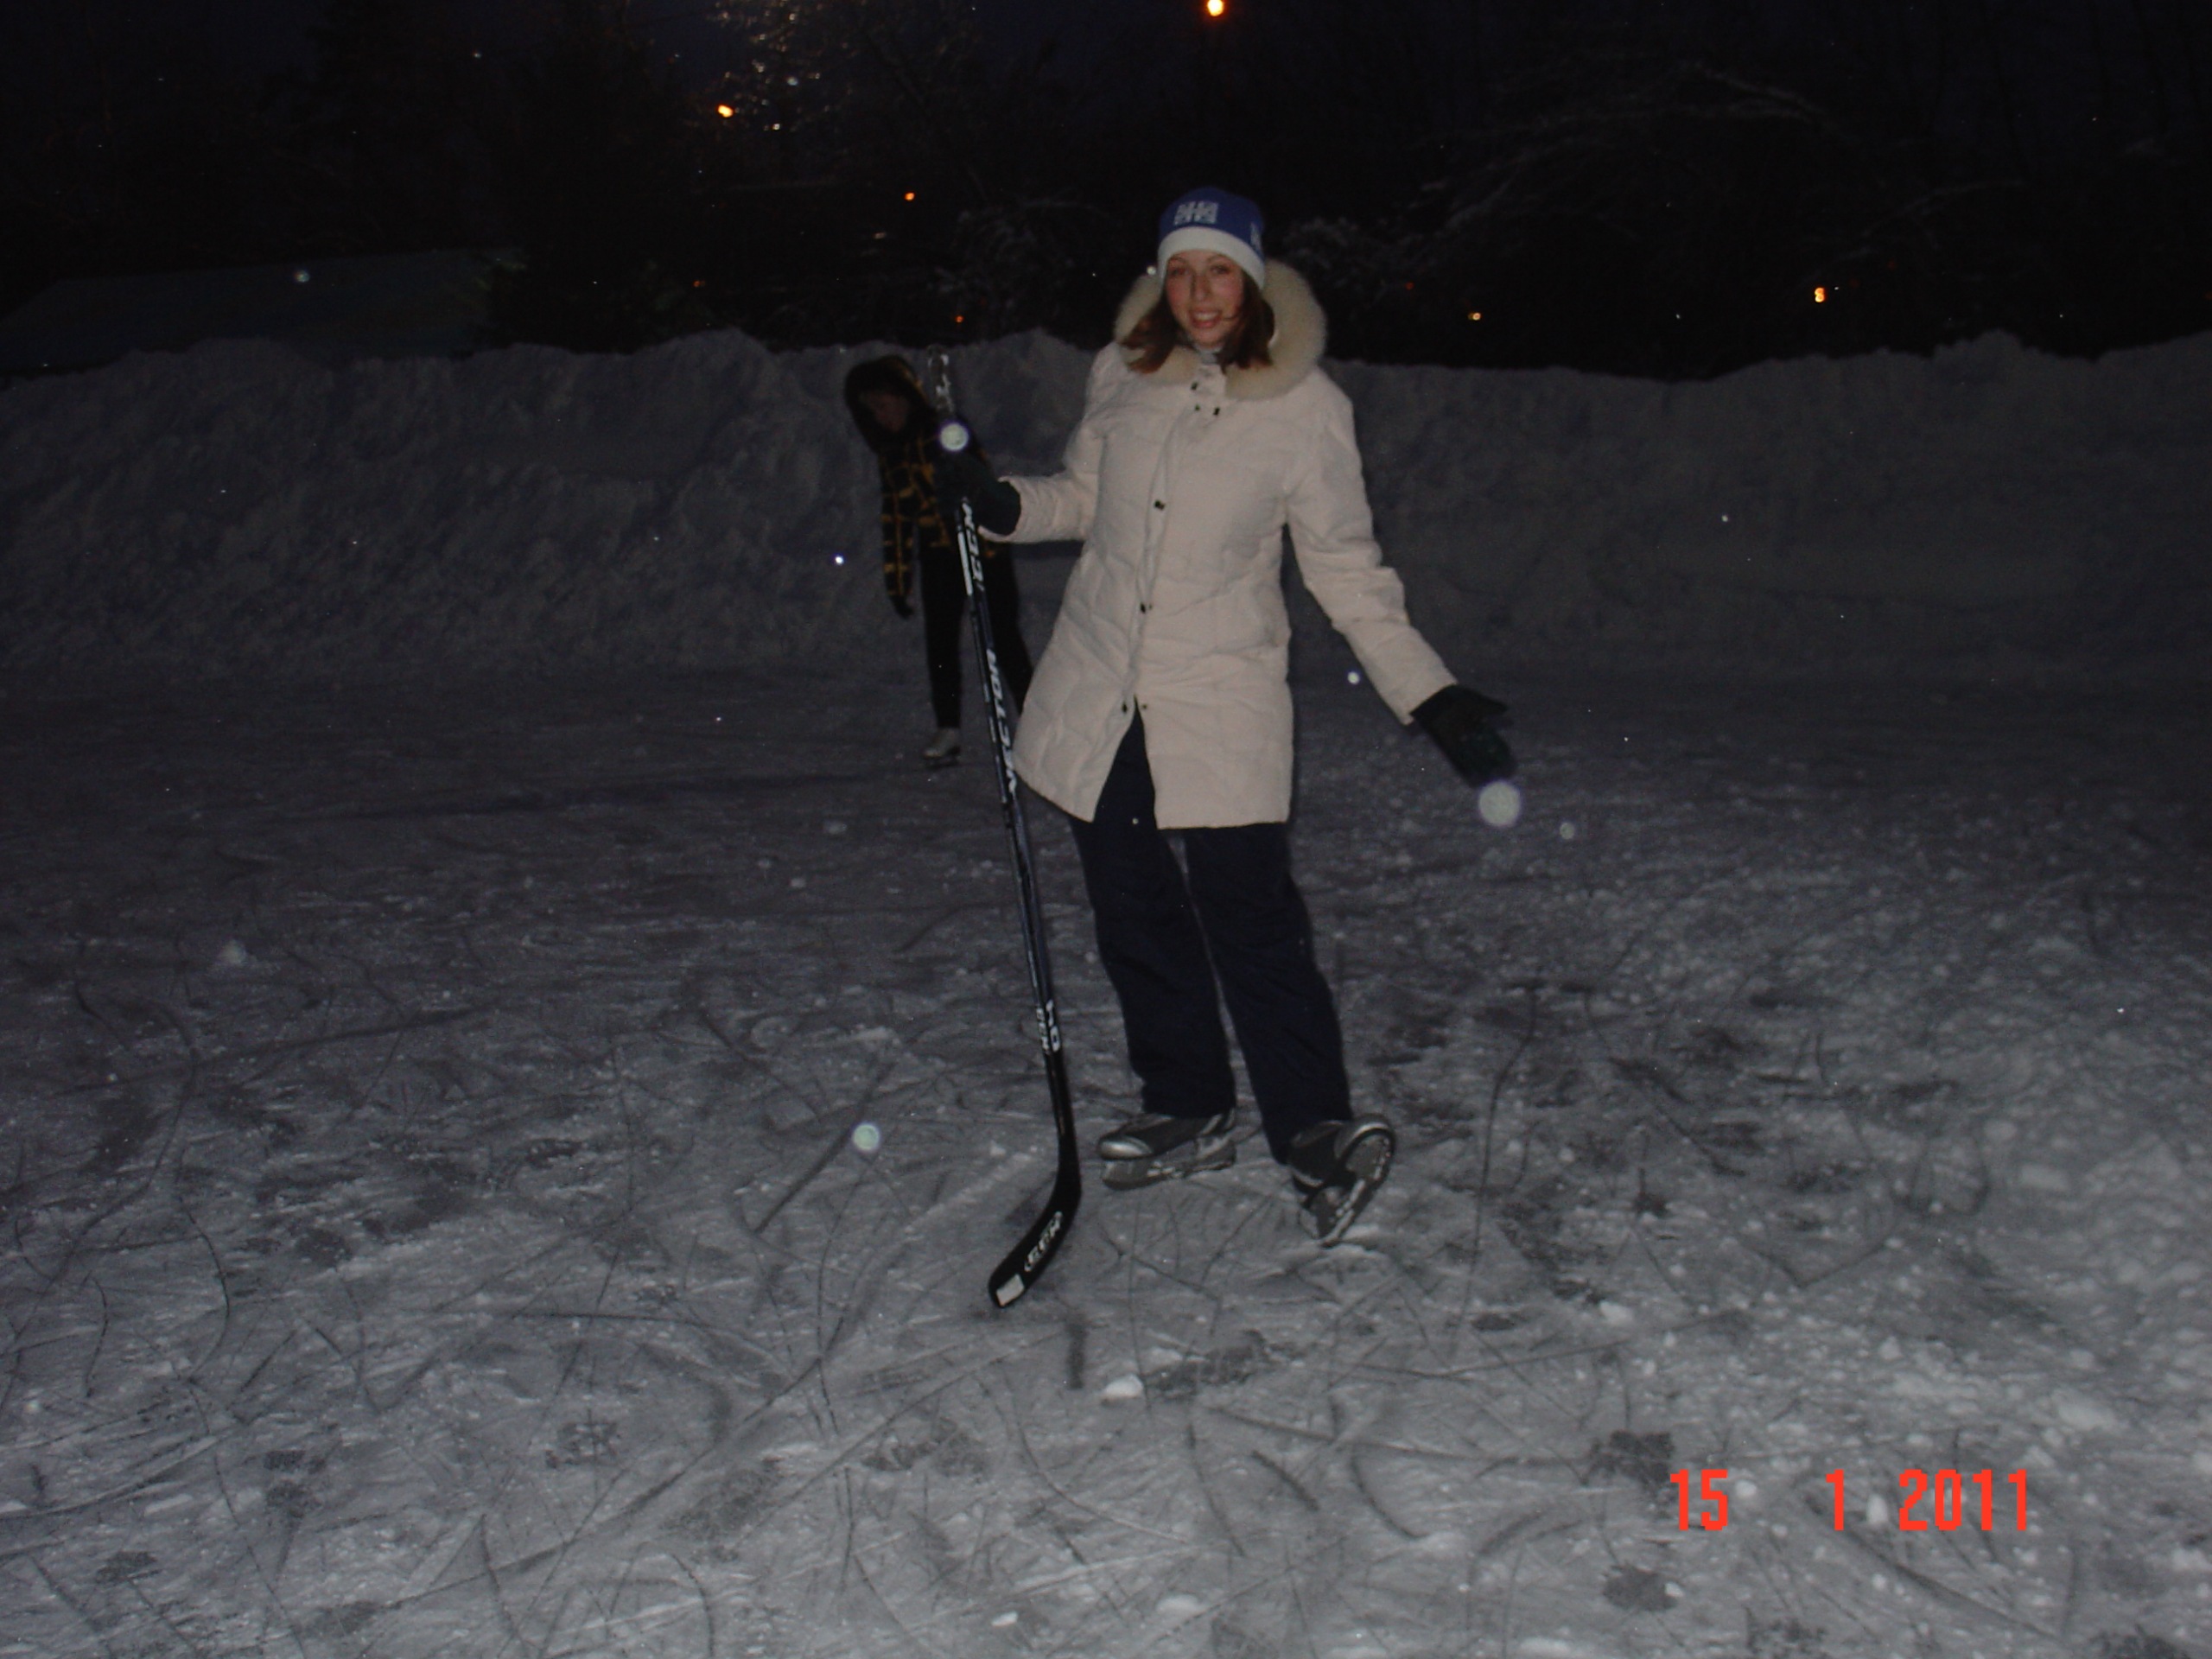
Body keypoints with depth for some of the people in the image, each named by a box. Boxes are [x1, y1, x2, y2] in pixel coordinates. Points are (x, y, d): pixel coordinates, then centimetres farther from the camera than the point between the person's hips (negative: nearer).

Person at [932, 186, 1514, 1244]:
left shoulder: (1305, 405, -7)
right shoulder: (1122, 376, 3)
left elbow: (1346, 568, -3)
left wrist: (1431, 699, -9)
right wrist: (1000, 504, -3)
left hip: (1221, 698, -4)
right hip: (1098, 696, 4)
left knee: (1248, 918, -10)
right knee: (1134, 914, 11)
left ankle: (1318, 1133, 6)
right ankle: (1188, 1114, 28)